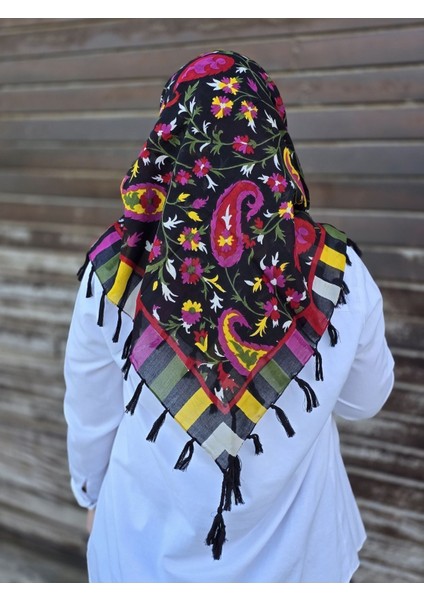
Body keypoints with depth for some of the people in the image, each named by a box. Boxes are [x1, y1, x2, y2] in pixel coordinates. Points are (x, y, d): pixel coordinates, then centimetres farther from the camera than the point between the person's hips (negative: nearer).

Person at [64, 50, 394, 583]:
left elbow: (90, 418, -6)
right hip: (292, 556, 0)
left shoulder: (114, 273, -20)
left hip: (153, 553, 0)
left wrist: (92, 494, 12)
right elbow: (364, 400, -3)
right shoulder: (339, 275, -19)